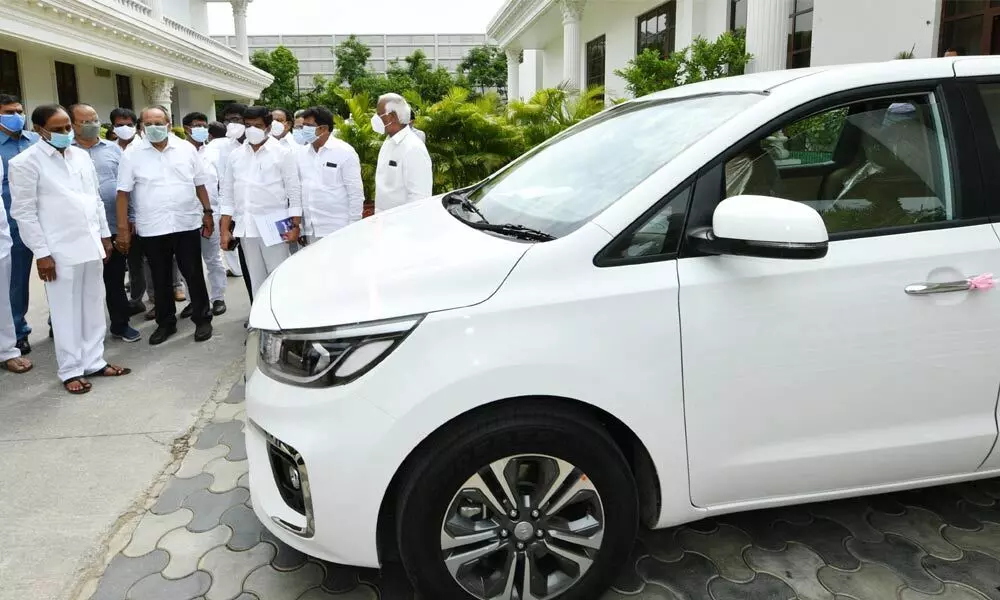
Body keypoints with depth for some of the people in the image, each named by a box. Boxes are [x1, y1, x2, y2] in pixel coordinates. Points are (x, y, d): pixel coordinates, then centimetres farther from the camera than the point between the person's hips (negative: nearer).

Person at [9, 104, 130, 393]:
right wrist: (41, 252, -12)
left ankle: (94, 361, 22)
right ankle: (71, 370, 13)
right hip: (60, 251, -6)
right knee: (67, 312, 2)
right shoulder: (25, 162, -7)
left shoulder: (81, 155, 10)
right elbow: (23, 211, -9)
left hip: (91, 245, 6)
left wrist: (104, 235, 13)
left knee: (94, 307, 11)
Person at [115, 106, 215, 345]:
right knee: (161, 279, 11)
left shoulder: (186, 149, 3)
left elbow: (200, 184, 9)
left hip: (187, 224, 0)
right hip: (152, 228, 0)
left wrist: (208, 213, 7)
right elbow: (123, 193, -2)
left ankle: (202, 319, 18)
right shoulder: (132, 155, -1)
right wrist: (123, 229, -6)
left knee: (194, 275, 6)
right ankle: (165, 322, 23)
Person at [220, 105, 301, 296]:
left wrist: (295, 225, -9)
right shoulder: (236, 155, 11)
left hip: (274, 226, -4)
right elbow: (228, 193, 12)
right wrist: (225, 229, 7)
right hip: (245, 227, 4)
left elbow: (294, 191, -3)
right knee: (255, 279, 11)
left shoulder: (283, 153, -1)